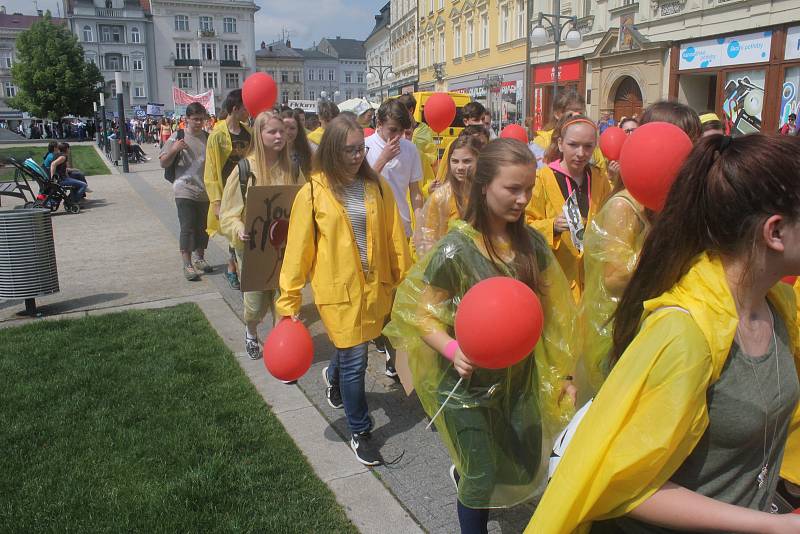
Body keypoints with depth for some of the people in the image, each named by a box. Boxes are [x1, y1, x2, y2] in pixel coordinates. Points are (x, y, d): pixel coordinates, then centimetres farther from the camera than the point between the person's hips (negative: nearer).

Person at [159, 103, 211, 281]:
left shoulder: (208, 138, 8)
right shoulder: (177, 137, -3)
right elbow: (163, 163, -2)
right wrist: (174, 150, -19)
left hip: (205, 191, 4)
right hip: (185, 191, -4)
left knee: (202, 227, 13)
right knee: (187, 227, -6)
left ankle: (200, 259, 28)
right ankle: (187, 265, -2)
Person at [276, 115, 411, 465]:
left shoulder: (376, 187, 1)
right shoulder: (313, 193, -8)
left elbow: (394, 237, 6)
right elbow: (298, 249, -6)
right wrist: (289, 300, -5)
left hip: (375, 284, 4)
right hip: (339, 288, -3)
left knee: (352, 351, 20)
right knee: (354, 360, 2)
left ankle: (334, 378, 56)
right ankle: (359, 432, 23)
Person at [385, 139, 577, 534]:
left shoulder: (532, 242, -3)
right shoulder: (455, 249, -20)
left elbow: (551, 310, 5)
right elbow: (423, 316, -15)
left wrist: (564, 372, 6)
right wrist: (453, 350, -33)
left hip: (522, 379, 6)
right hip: (471, 384, -5)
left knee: (527, 470, 20)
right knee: (484, 480, 10)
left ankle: (465, 473, 51)